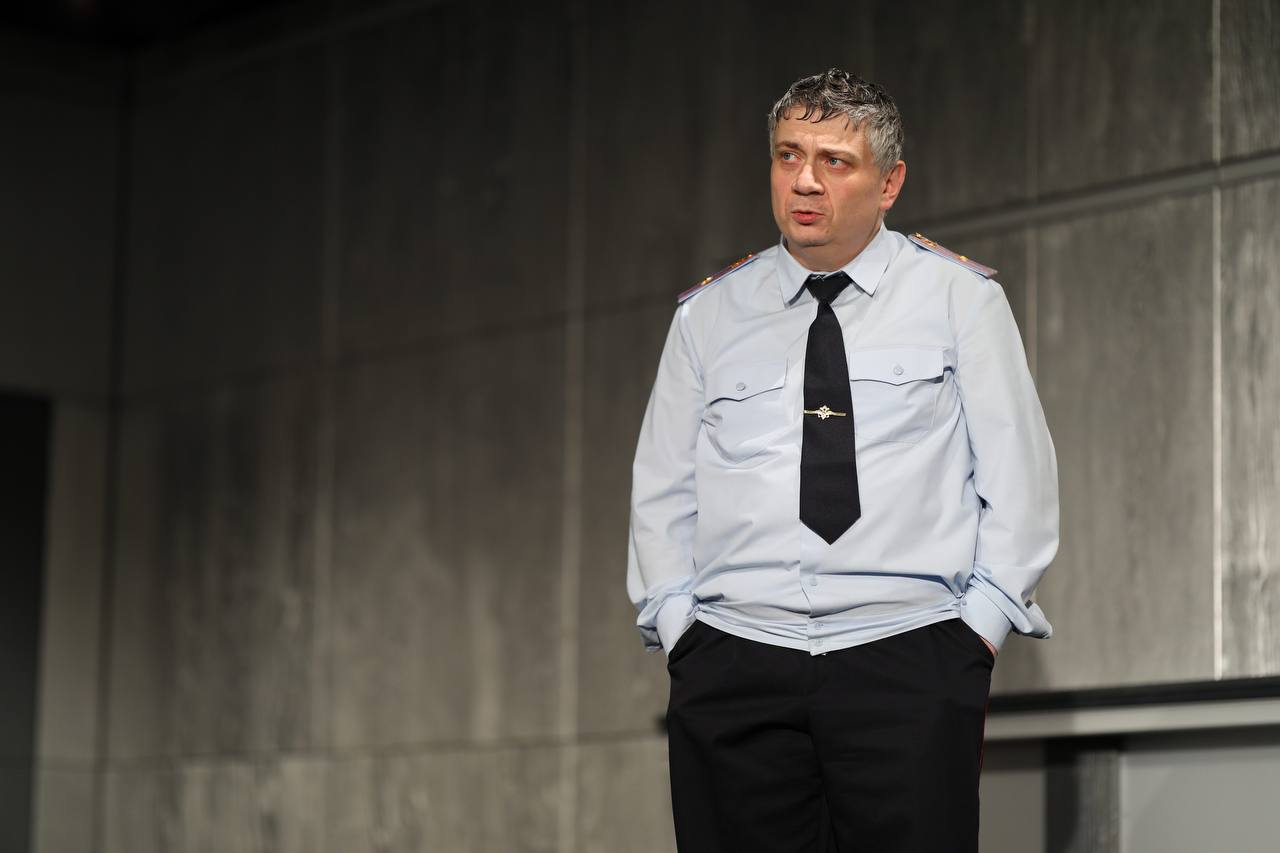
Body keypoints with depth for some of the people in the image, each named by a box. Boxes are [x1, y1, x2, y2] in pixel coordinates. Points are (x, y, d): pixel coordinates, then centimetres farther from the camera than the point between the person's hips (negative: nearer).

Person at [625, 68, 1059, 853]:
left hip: (909, 664, -2)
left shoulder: (961, 298, 7)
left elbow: (1017, 473, 5)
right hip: (734, 665, 2)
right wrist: (678, 627, 3)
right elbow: (661, 488, 14)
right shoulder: (708, 315, 13)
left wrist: (979, 631, -4)